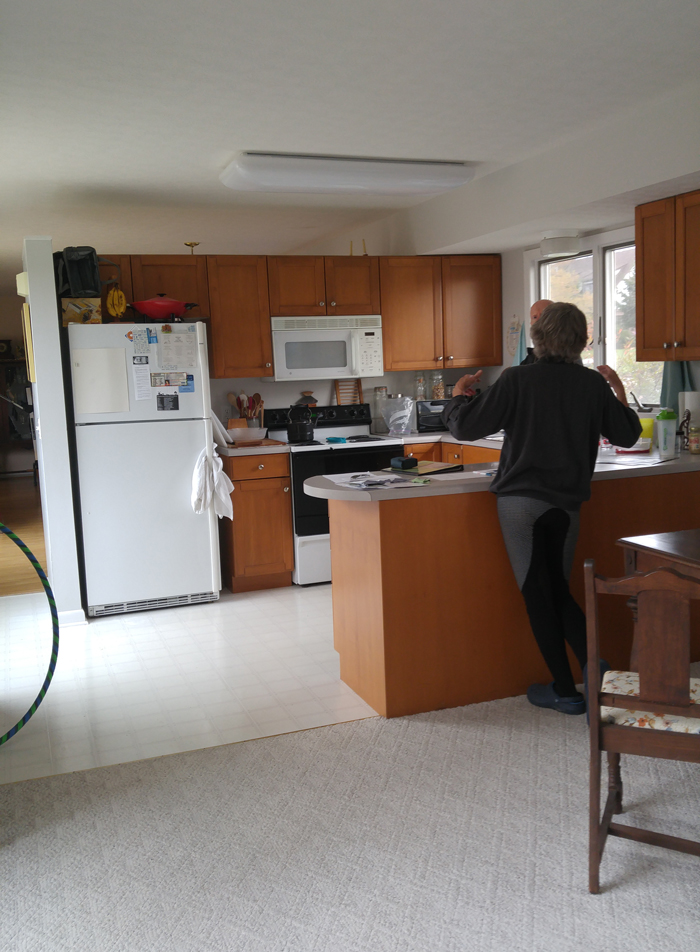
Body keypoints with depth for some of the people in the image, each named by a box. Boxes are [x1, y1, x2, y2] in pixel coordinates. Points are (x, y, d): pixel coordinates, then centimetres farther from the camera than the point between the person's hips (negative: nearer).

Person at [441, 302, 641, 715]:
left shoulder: (518, 379, -8)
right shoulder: (594, 384, 2)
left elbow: (467, 427, -8)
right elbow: (628, 435, 13)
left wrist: (458, 396, 12)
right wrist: (619, 392, 27)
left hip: (520, 499, -3)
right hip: (567, 504, 4)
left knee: (538, 595, 6)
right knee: (559, 592, 18)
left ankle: (565, 691, 14)